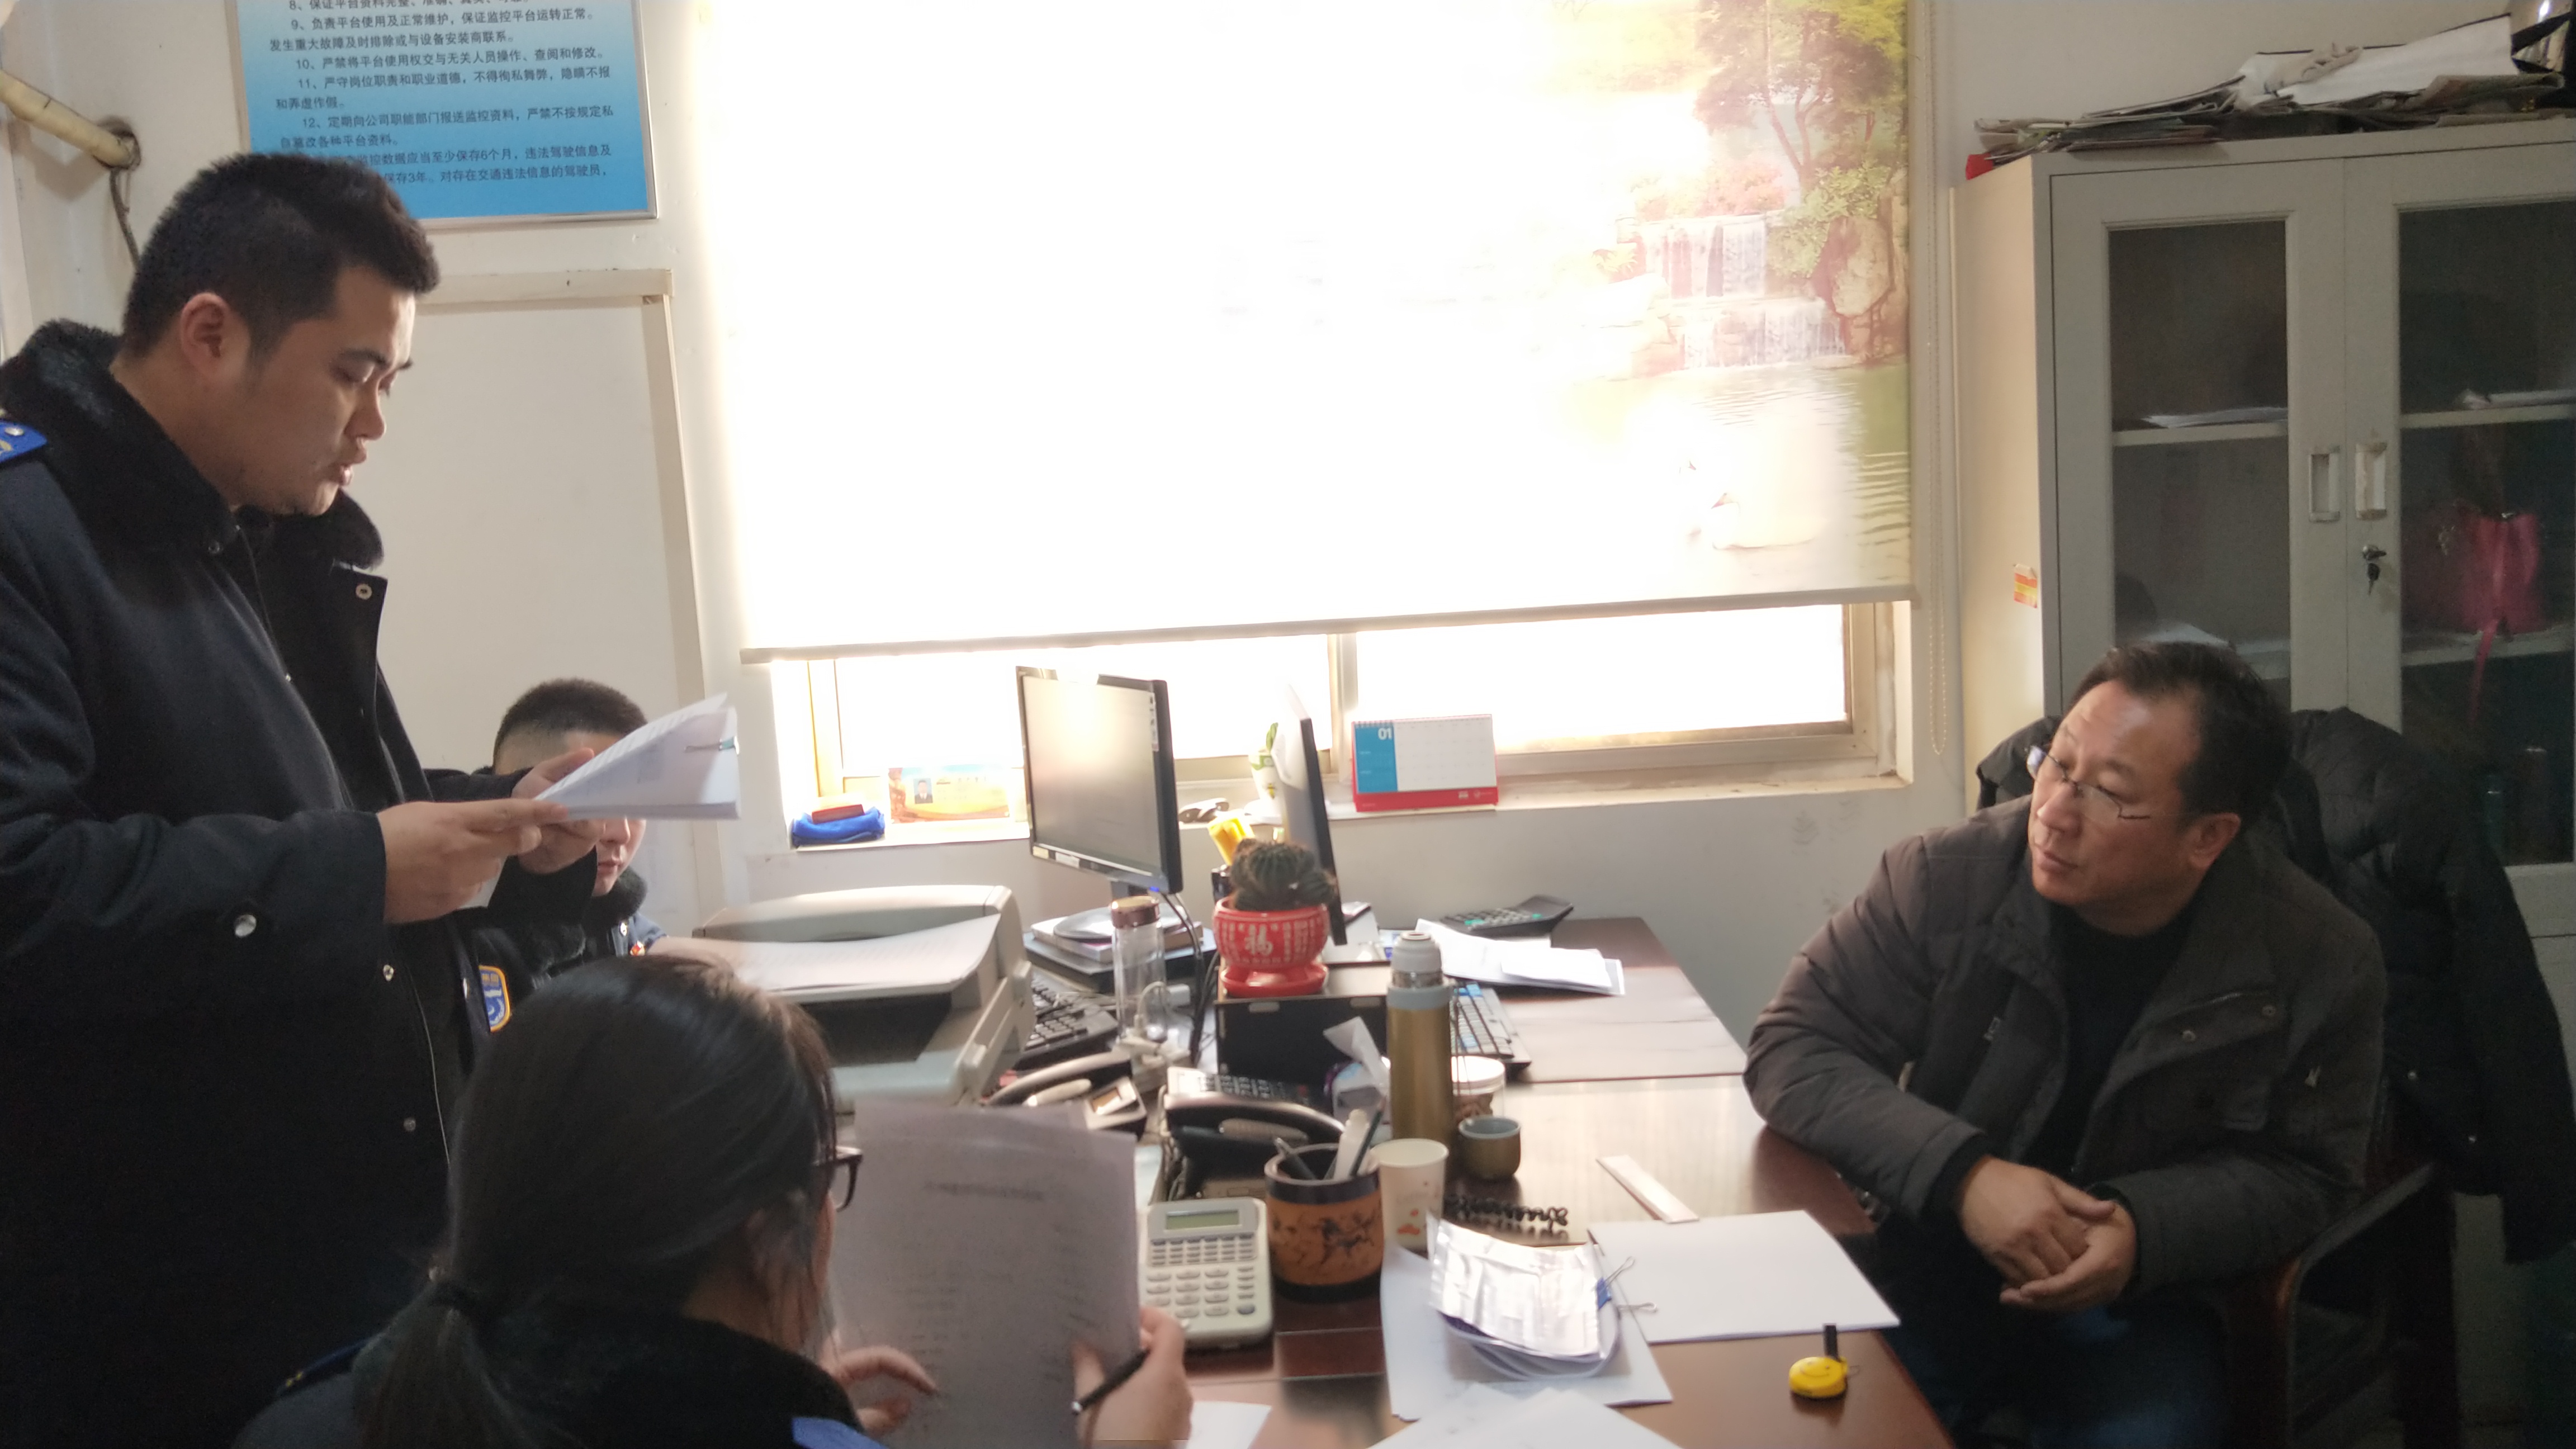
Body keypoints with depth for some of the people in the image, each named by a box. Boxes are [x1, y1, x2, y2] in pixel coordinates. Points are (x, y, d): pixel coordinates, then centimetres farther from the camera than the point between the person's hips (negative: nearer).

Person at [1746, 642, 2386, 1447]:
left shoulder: (2322, 961, -10)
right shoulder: (1947, 879, -13)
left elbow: (2302, 1172, 0)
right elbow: (1792, 1049, -10)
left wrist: (2145, 1228, -21)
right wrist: (1962, 1175, -25)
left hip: (2141, 1301, 1)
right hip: (1928, 1268, 0)